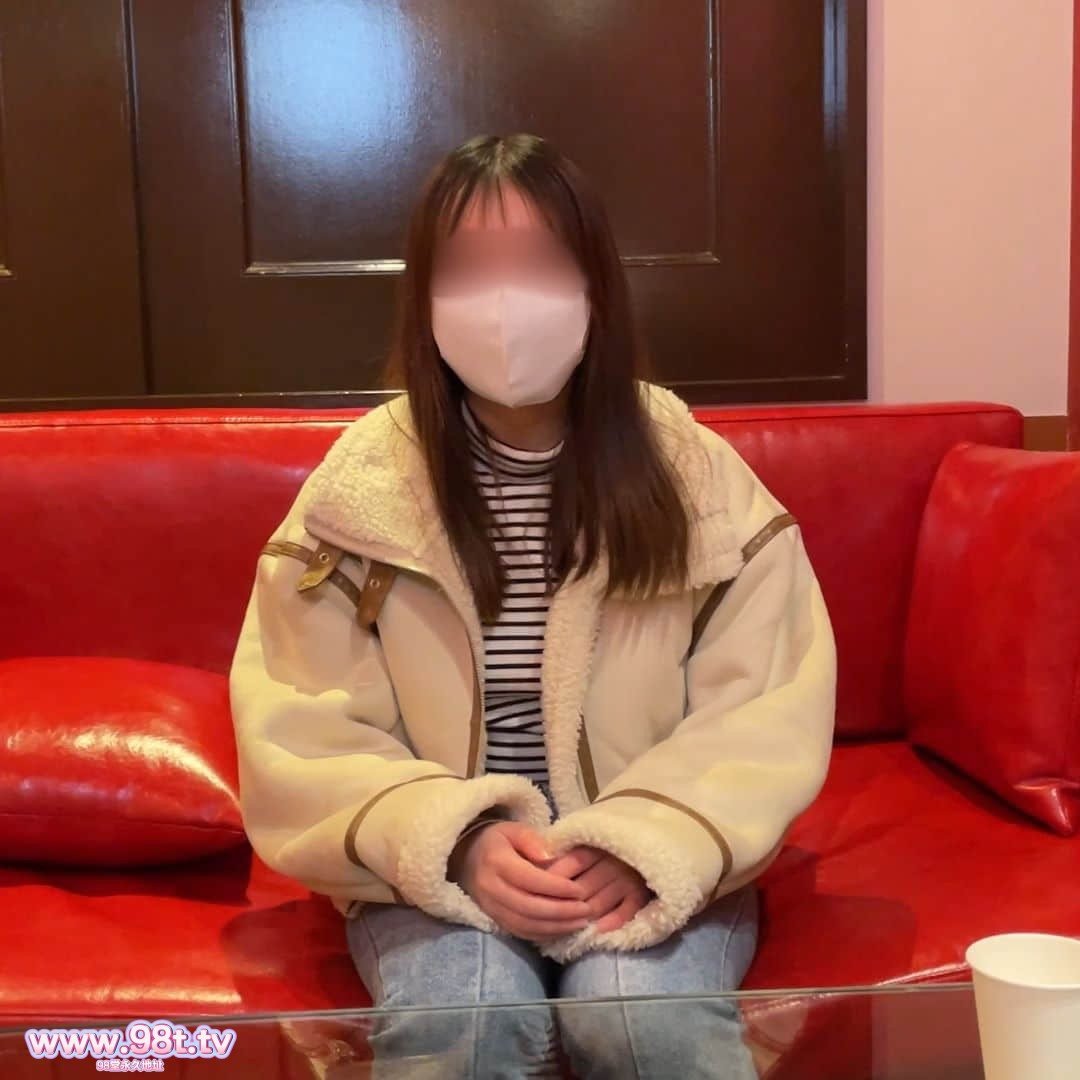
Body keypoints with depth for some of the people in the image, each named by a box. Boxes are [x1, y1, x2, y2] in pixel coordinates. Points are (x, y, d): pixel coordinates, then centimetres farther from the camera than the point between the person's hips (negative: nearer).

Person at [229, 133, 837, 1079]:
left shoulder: (693, 472, -2)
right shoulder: (362, 485, -2)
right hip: (433, 872, 0)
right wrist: (453, 840, -20)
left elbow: (771, 710, -4)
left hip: (655, 868, 1)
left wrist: (649, 848, -20)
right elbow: (297, 732, -4)